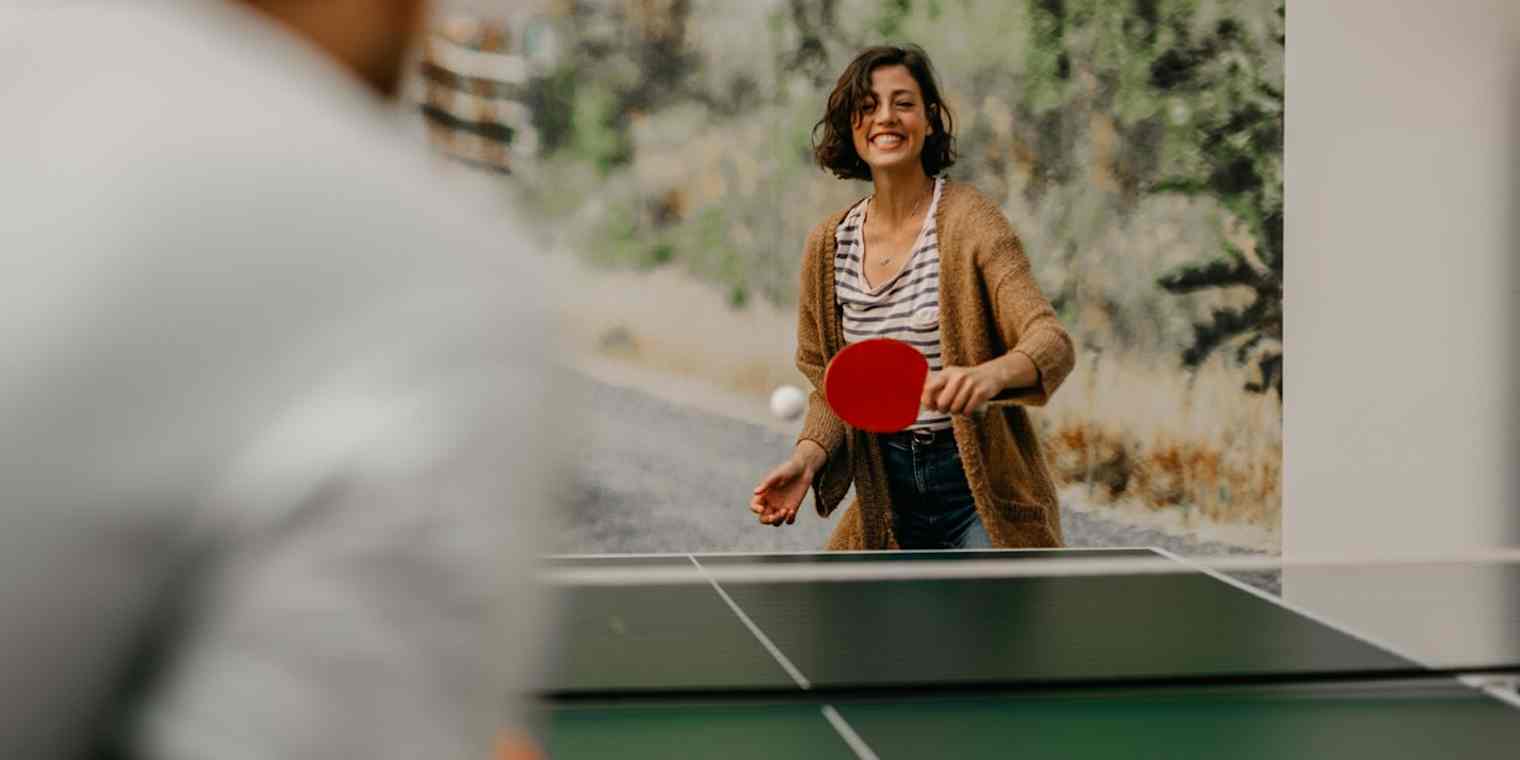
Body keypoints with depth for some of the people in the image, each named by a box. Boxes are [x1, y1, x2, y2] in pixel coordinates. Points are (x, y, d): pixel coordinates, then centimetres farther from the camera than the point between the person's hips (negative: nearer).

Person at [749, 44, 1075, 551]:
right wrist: (807, 458, -10)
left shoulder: (969, 221, -13)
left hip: (982, 486, -5)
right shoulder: (829, 246, 3)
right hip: (890, 497, 5)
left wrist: (991, 375, -46)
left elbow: (1051, 341, -25)